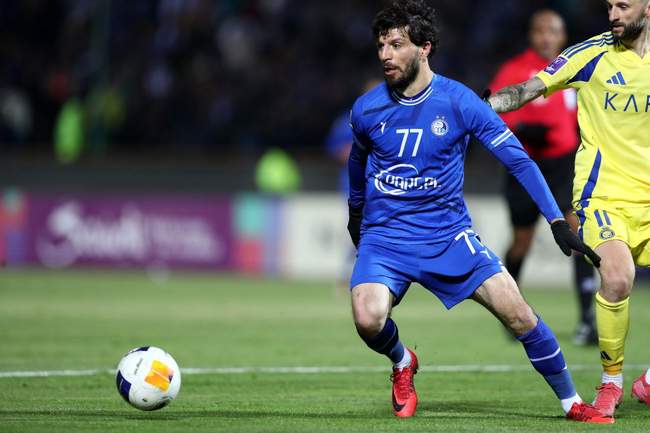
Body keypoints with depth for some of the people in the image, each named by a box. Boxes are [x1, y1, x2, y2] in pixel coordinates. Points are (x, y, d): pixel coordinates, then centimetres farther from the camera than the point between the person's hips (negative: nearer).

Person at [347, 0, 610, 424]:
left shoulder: (459, 102, -10)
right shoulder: (366, 110, -3)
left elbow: (518, 158, -7)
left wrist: (557, 220, -14)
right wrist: (356, 212, 34)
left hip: (449, 236, -1)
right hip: (383, 238, 1)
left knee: (518, 313, -11)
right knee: (368, 320, -25)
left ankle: (572, 402, 6)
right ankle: (402, 363, 11)